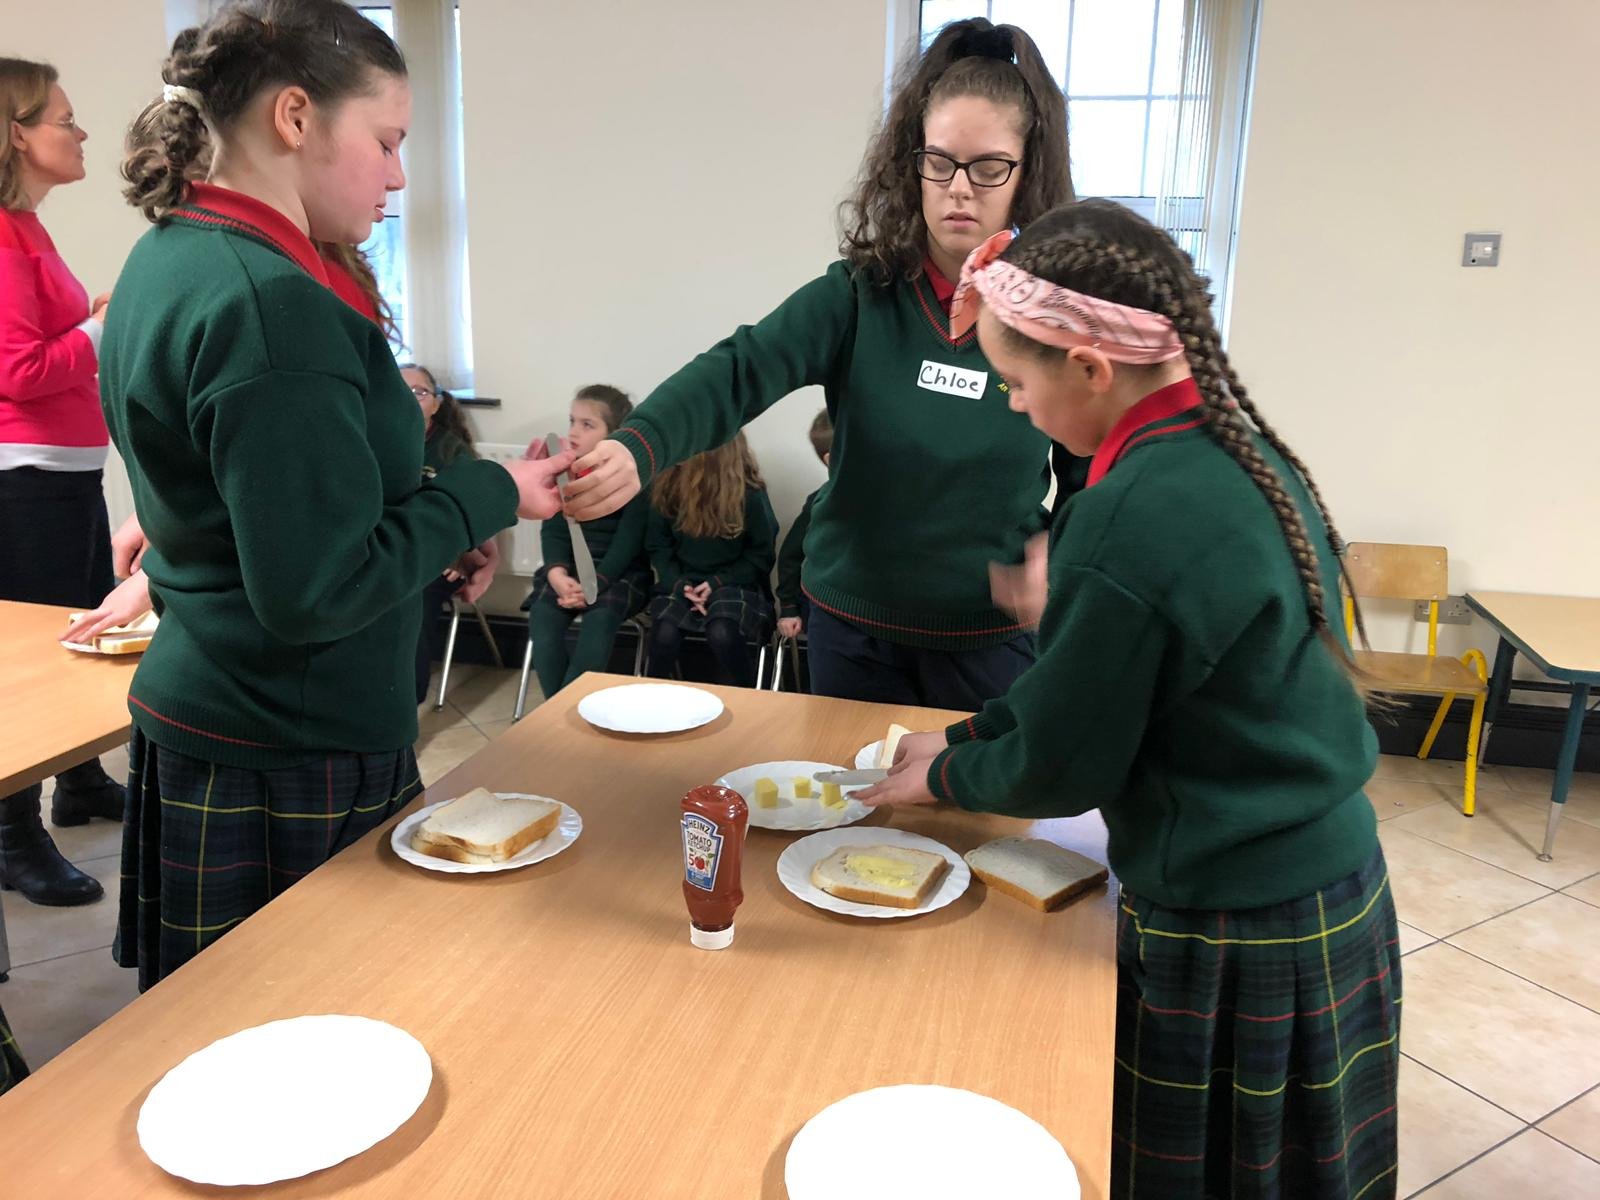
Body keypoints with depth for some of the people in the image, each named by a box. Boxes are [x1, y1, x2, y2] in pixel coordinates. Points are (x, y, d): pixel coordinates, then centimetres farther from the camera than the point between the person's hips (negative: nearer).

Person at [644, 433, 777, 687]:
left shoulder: (749, 493, -12)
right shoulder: (668, 486, -3)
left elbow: (762, 556, -2)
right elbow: (658, 547, 5)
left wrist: (717, 583, -13)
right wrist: (679, 585, -12)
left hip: (736, 584, -3)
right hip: (682, 582, 3)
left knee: (722, 633, -33)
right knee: (664, 633, -28)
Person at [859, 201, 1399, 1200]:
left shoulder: (1127, 528, -28)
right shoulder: (1243, 451, -1)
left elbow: (1062, 769, -16)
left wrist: (945, 775, 3)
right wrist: (973, 735, 12)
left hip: (1231, 944, -8)